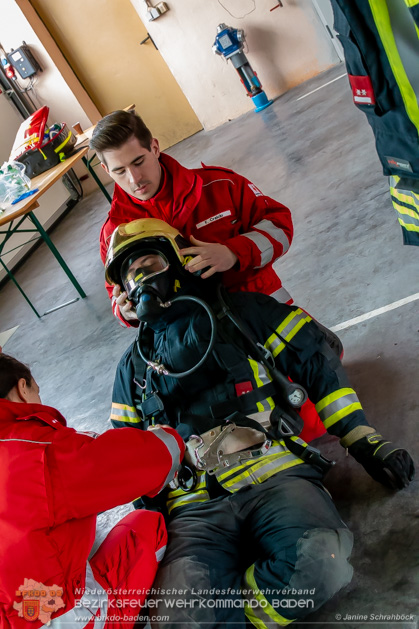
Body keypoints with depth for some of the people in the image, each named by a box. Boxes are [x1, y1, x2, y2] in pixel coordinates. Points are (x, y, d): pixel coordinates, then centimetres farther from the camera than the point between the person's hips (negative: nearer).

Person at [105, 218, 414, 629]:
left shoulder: (242, 312, 13)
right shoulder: (133, 367, 22)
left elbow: (317, 363, 10)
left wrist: (364, 440, 3)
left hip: (274, 475, 0)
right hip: (196, 507, 1)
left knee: (320, 564, -32)